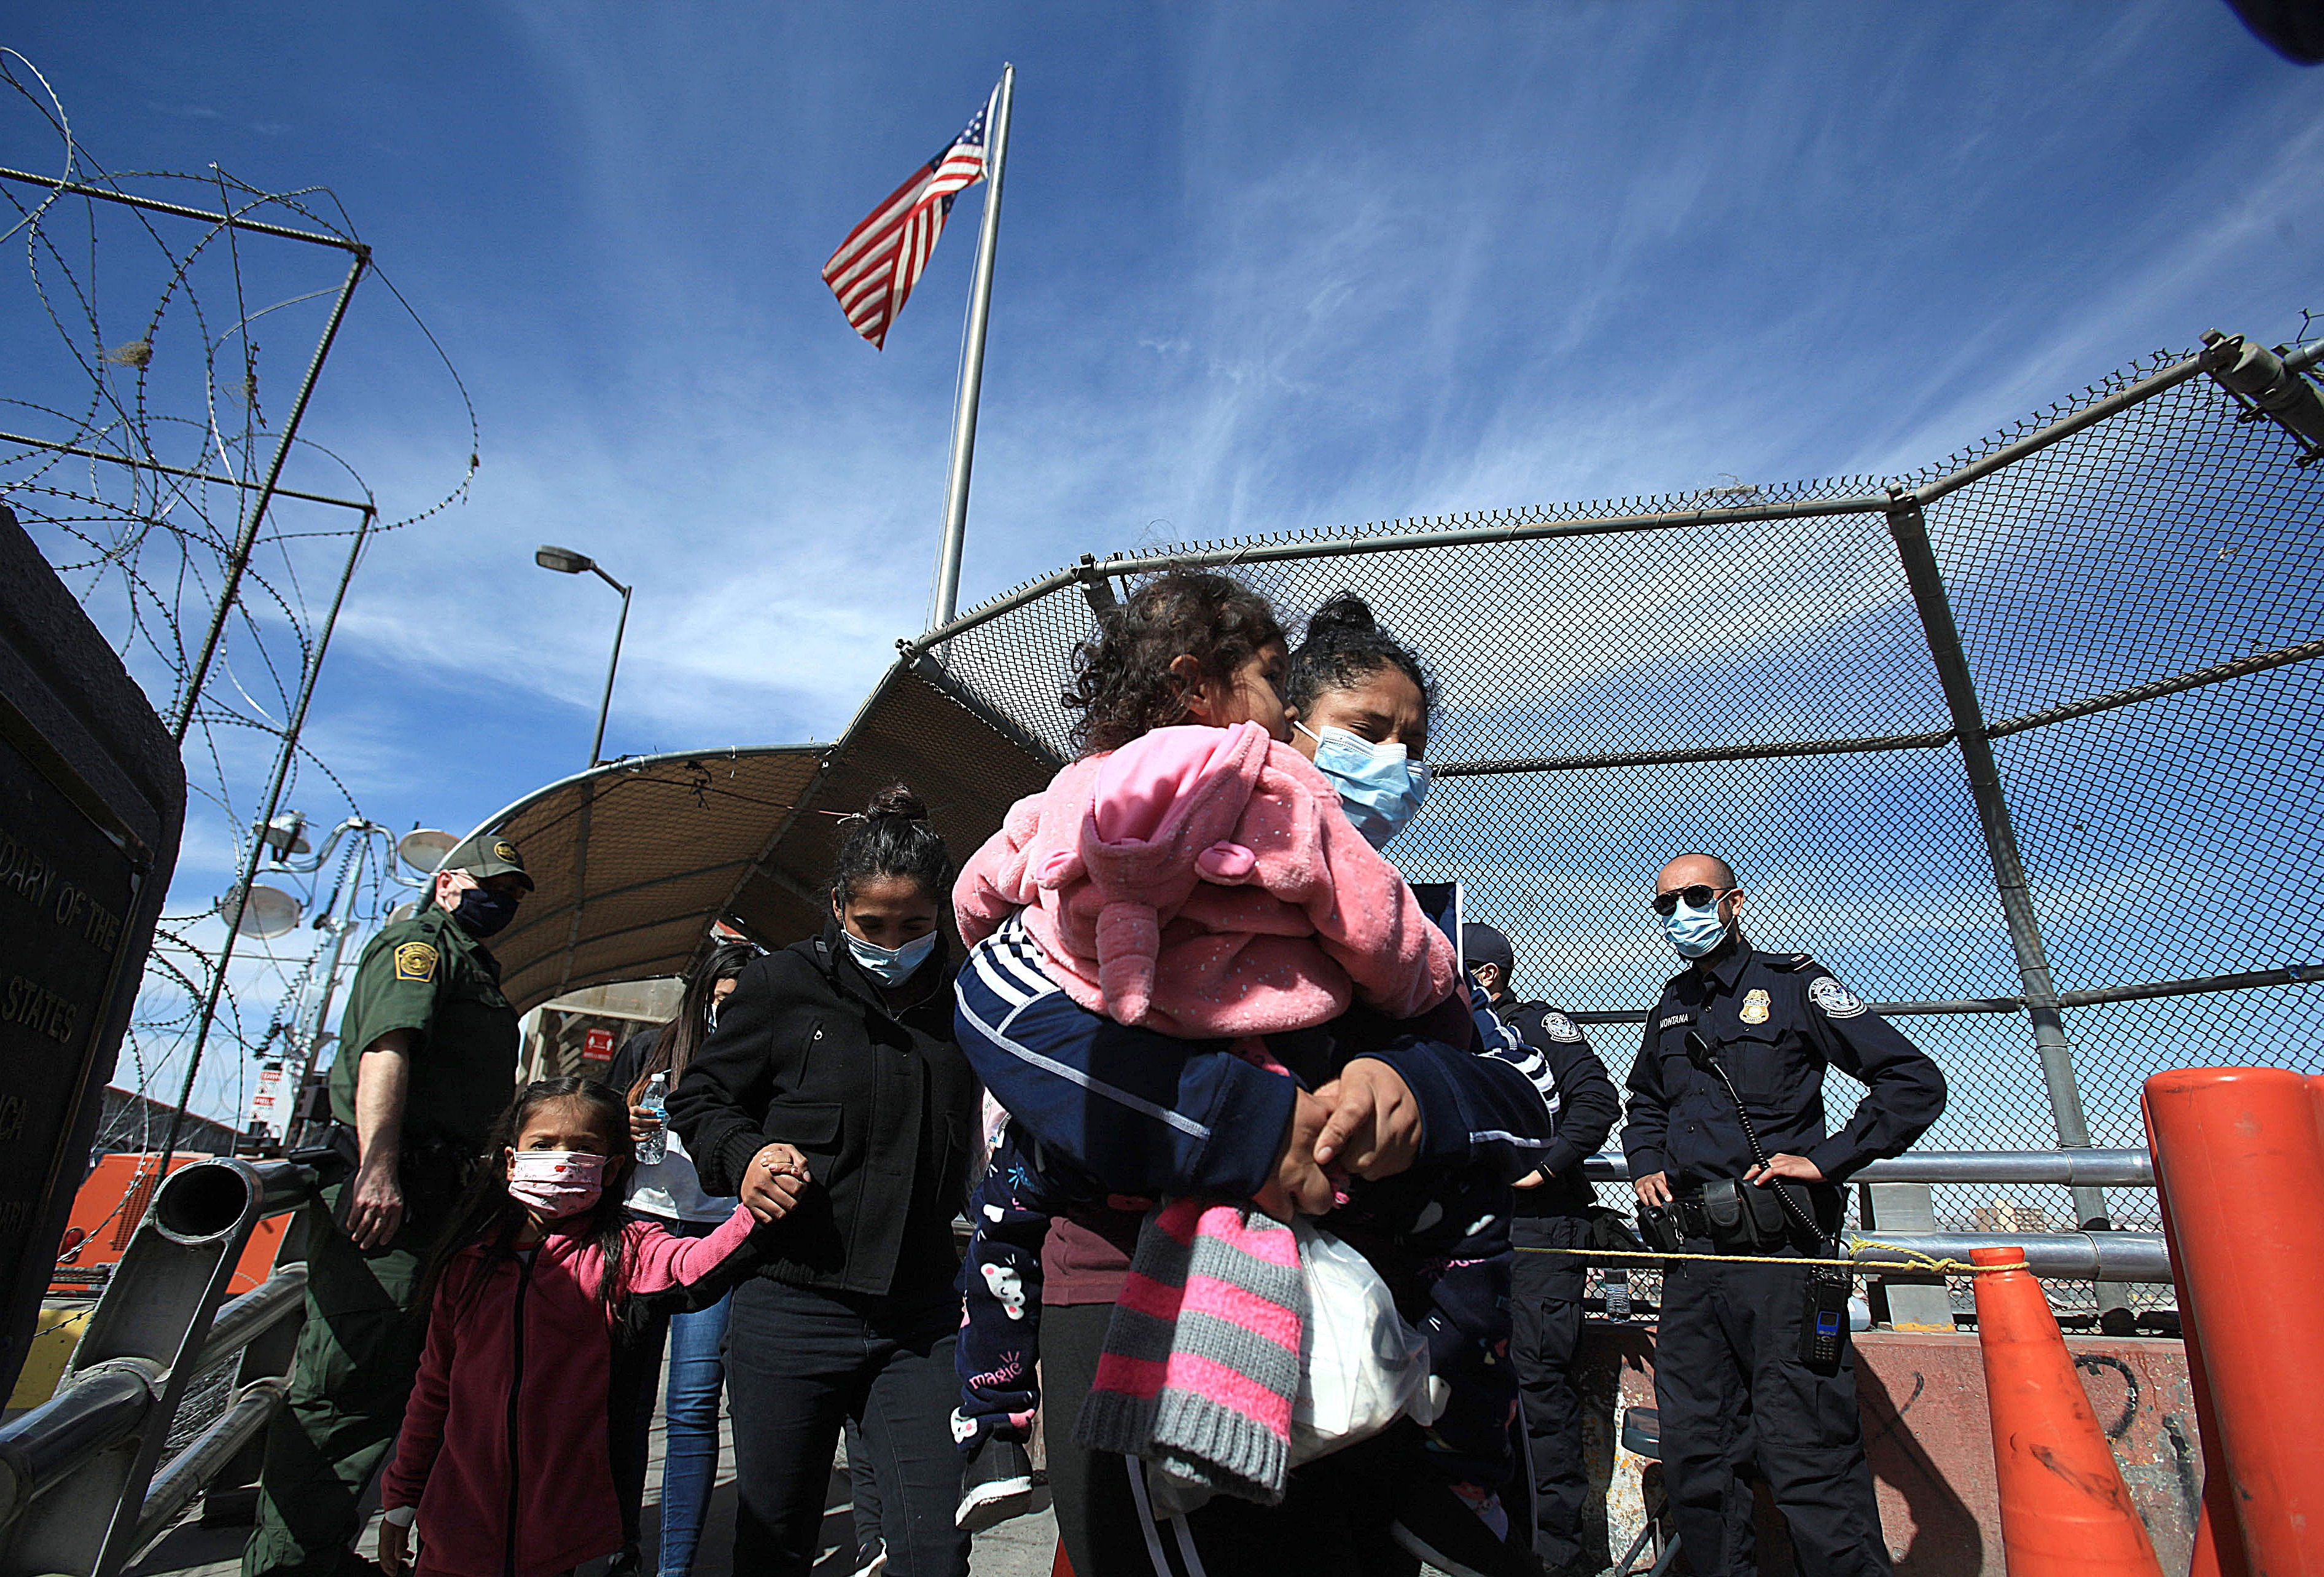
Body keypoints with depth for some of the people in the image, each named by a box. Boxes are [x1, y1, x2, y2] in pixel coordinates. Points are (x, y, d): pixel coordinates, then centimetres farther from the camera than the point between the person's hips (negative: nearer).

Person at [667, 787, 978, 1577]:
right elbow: (699, 1096, 7)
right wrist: (744, 1155, -13)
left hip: (919, 1321, 1)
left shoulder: (960, 1004, 1)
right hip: (790, 1310, -1)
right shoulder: (783, 985, -3)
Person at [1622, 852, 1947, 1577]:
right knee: (1694, 1458, 9)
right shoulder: (1671, 1008, 19)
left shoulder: (1793, 984, 1)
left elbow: (1916, 1082, -4)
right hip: (1693, 1252, 6)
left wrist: (1824, 1159, -10)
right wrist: (1646, 1164, 18)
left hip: (1778, 1249, -6)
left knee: (1806, 1458, -7)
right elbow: (1644, 1102, 37)